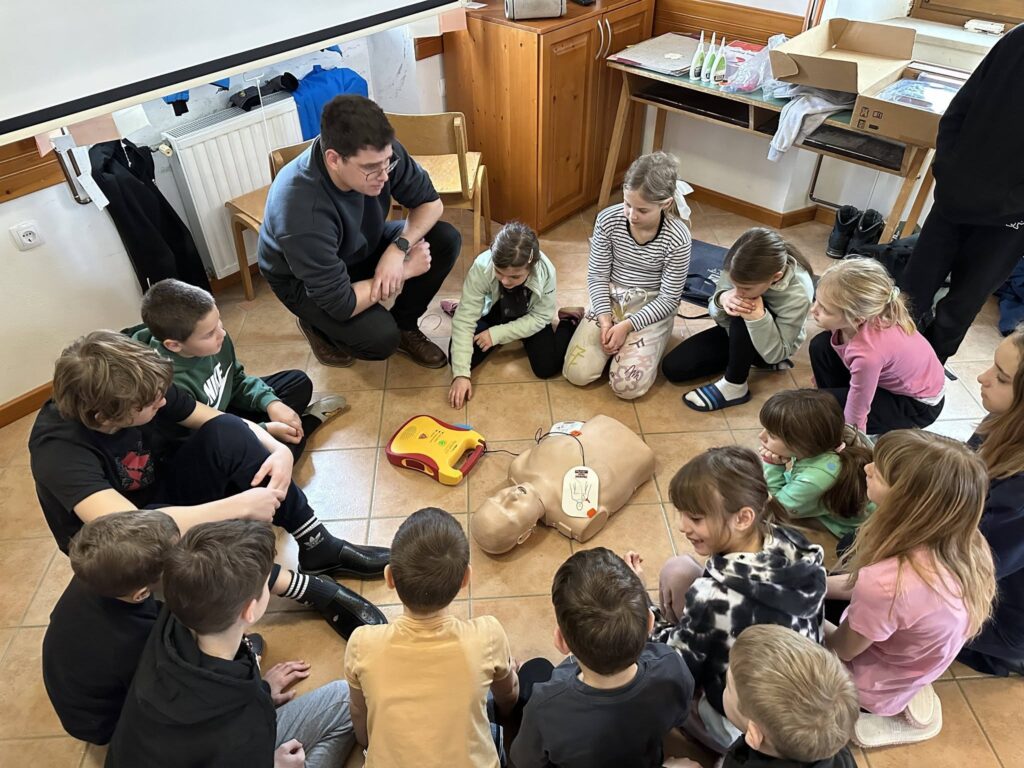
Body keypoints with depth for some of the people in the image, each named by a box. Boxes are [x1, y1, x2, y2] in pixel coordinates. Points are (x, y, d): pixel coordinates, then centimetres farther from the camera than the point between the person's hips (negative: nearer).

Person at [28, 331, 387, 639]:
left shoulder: (139, 390, -19)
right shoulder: (59, 448, -34)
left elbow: (222, 421, -9)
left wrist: (279, 450, -28)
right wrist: (239, 505, -43)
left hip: (167, 492, 5)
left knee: (228, 433, -23)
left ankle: (320, 549, -18)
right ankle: (314, 589, -32)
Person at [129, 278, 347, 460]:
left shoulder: (212, 339, -17)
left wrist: (271, 402, -13)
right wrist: (266, 430, -24)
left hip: (224, 412, 7)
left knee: (299, 382, 12)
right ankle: (308, 420, 0)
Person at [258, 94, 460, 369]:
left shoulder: (379, 153, -26)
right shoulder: (301, 208, -40)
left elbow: (430, 202, -10)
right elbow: (340, 303, -34)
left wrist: (398, 248, -28)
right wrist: (406, 270, -25)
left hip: (363, 245, 6)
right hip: (303, 279, -5)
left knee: (446, 240, -15)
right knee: (381, 338, -29)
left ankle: (404, 325, 6)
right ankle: (318, 325, 5)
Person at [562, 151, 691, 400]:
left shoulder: (677, 238, -22)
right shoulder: (608, 219, -16)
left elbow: (669, 299, -14)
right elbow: (597, 275, -6)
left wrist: (627, 326, -22)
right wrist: (605, 319, -17)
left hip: (651, 309, -2)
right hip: (610, 299, 3)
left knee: (627, 386, -17)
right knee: (577, 374, -10)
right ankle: (615, 341, 18)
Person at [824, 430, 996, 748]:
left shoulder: (887, 582, -43)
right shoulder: (963, 544, -21)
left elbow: (842, 649, -21)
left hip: (877, 687, -7)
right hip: (912, 668, 7)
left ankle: (891, 711, 14)